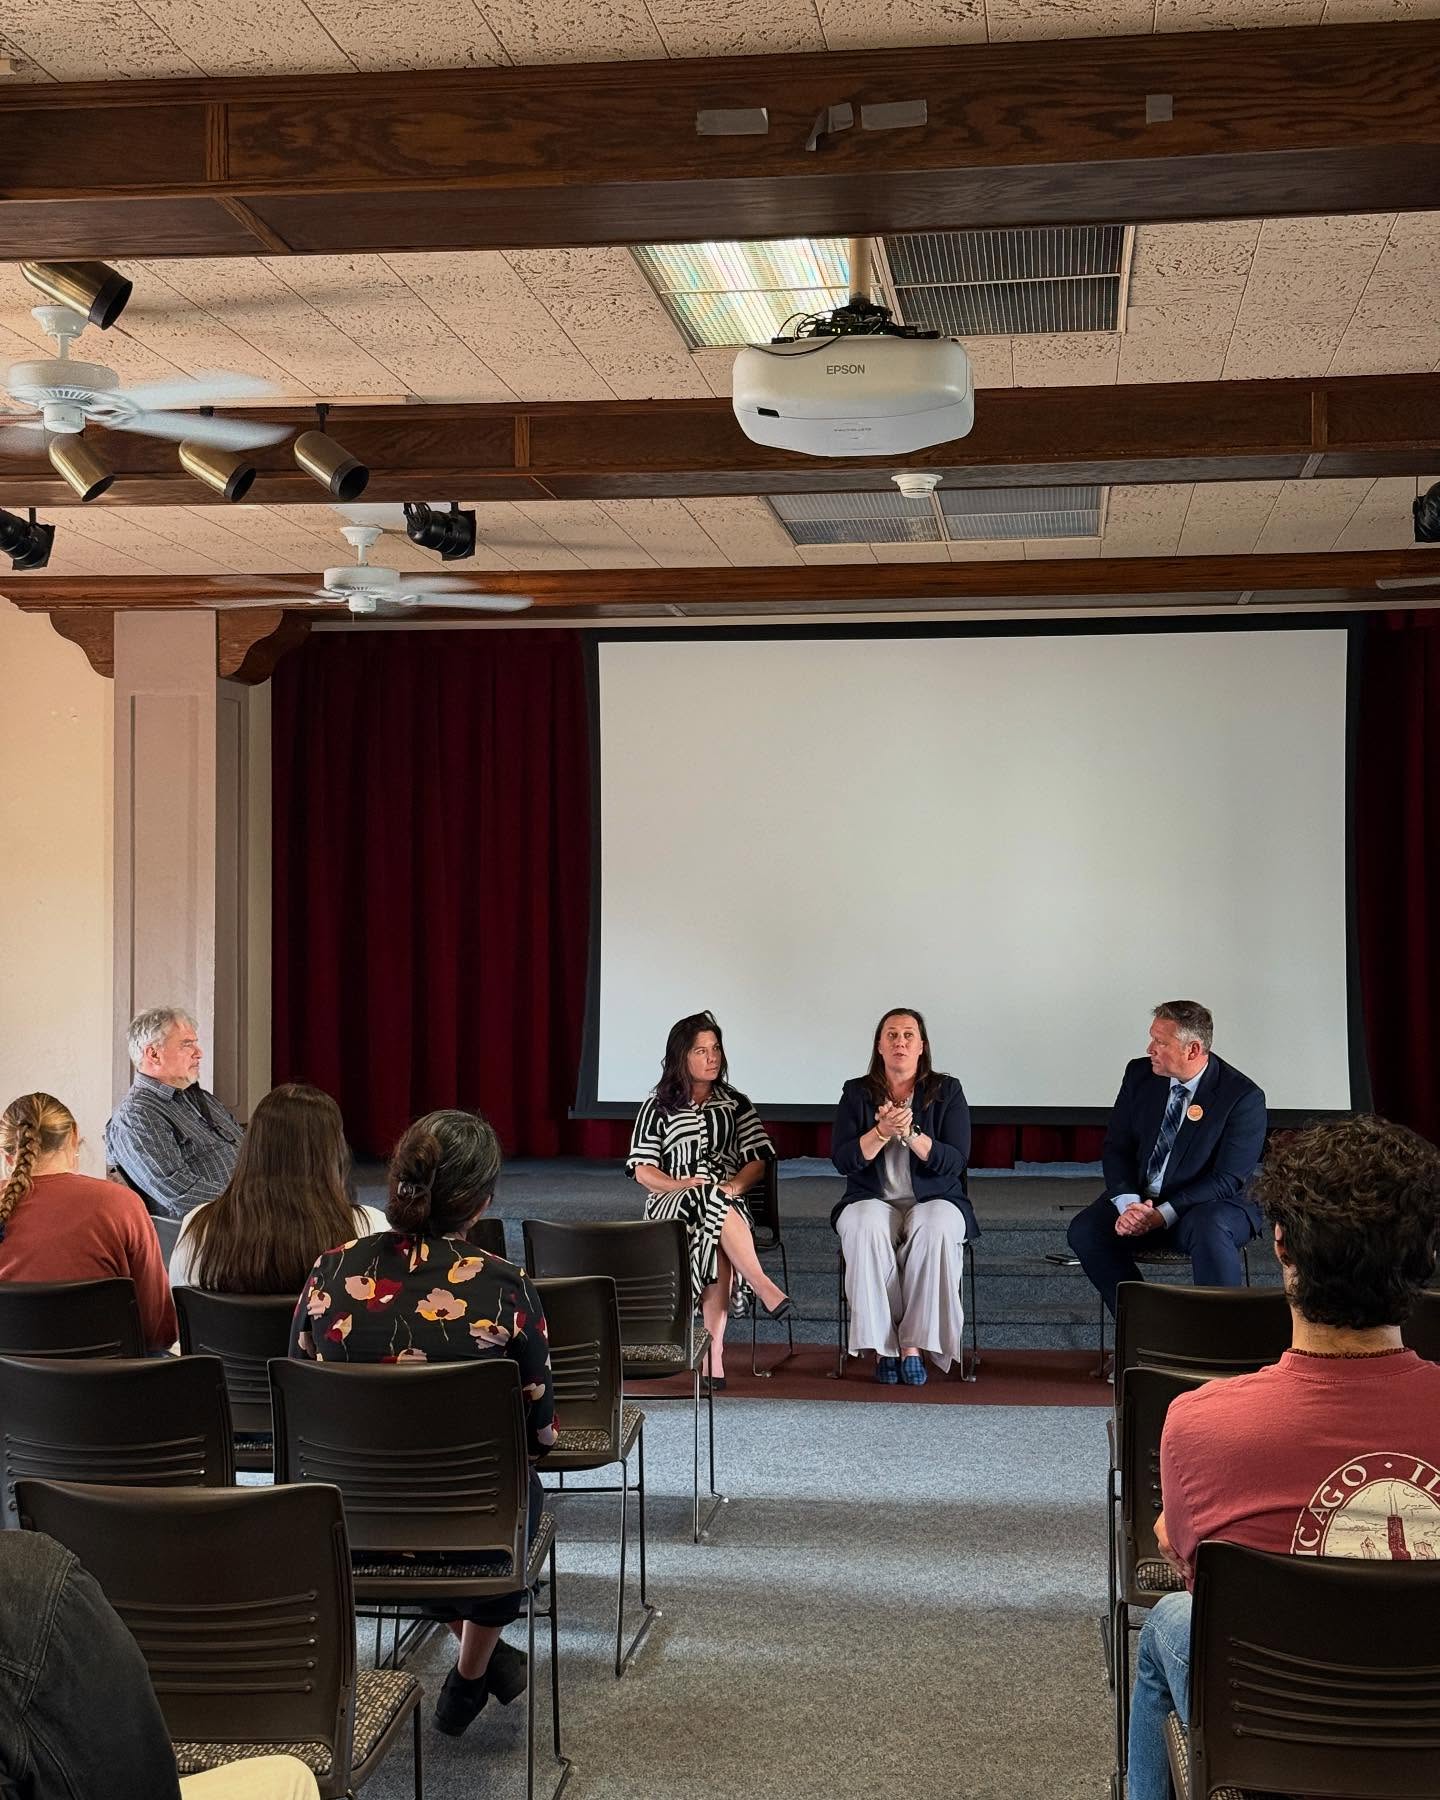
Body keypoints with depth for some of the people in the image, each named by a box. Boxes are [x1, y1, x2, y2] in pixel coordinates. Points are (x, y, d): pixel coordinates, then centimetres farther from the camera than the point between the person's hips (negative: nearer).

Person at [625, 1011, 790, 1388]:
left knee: (719, 1241, -37)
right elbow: (642, 1170, 5)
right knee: (714, 1206, -40)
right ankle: (763, 1286, -41)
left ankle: (712, 1349, -41)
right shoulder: (659, 1106, 12)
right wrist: (680, 1184, -14)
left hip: (728, 1201, 1)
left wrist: (734, 1186, -11)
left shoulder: (735, 1103, 19)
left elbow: (756, 1161, 10)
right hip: (671, 1203, -1)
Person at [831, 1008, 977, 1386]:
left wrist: (911, 1133, -21)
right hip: (871, 1200, 1)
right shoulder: (857, 1093, 7)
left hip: (934, 1199, 0)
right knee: (866, 1230, -35)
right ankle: (883, 1346, -29)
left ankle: (913, 1345, -30)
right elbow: (842, 1160, -3)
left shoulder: (946, 1092, 4)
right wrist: (883, 1131, -18)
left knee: (934, 1230, -36)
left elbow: (955, 1161, -7)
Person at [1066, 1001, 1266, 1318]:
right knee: (1084, 1231, -22)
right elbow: (1115, 1147, 3)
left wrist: (1161, 1215, -25)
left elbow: (1227, 1180, -16)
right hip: (1139, 1199, 4)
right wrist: (1129, 1204, -16)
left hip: (1208, 1205, -4)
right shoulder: (1140, 1073, 0)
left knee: (1210, 1231, -38)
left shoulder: (1243, 1097, -14)